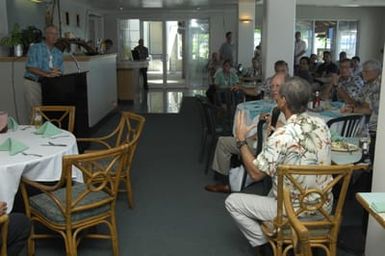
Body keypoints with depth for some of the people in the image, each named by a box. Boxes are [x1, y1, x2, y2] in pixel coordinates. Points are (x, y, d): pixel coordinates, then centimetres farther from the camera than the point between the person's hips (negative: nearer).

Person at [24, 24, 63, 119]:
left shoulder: (58, 53, 13)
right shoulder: (35, 48, -1)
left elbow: (60, 71, 7)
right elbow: (30, 68, -12)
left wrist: (55, 73, -18)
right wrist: (47, 74, -24)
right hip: (33, 83, -4)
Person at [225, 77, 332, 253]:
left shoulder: (281, 136, -26)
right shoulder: (321, 124, -4)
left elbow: (255, 174, -18)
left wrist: (241, 140, -8)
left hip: (295, 211, -7)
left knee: (232, 201, 7)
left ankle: (263, 243, 12)